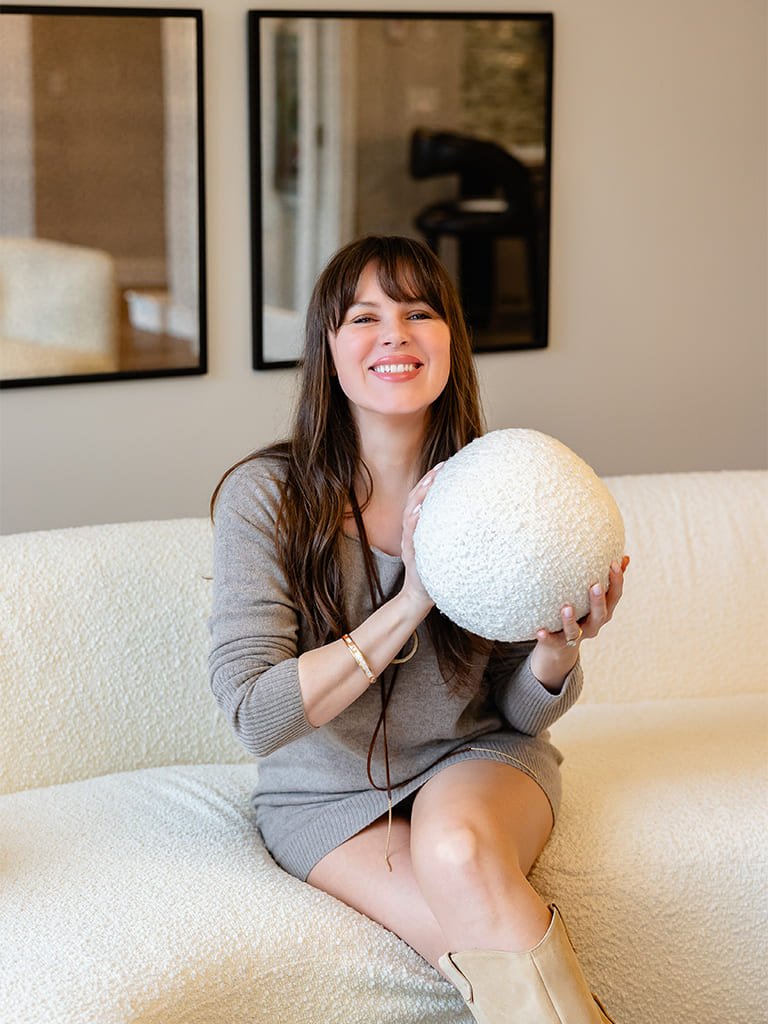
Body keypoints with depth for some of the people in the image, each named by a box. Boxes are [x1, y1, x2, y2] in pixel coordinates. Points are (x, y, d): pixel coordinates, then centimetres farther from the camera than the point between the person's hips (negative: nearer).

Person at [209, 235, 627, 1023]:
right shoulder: (265, 495, -14)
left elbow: (519, 716, 1)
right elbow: (254, 715, -20)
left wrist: (555, 654, -23)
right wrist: (411, 603, -26)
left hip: (477, 762, 2)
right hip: (327, 795, -1)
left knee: (456, 848, -33)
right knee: (492, 937, -27)